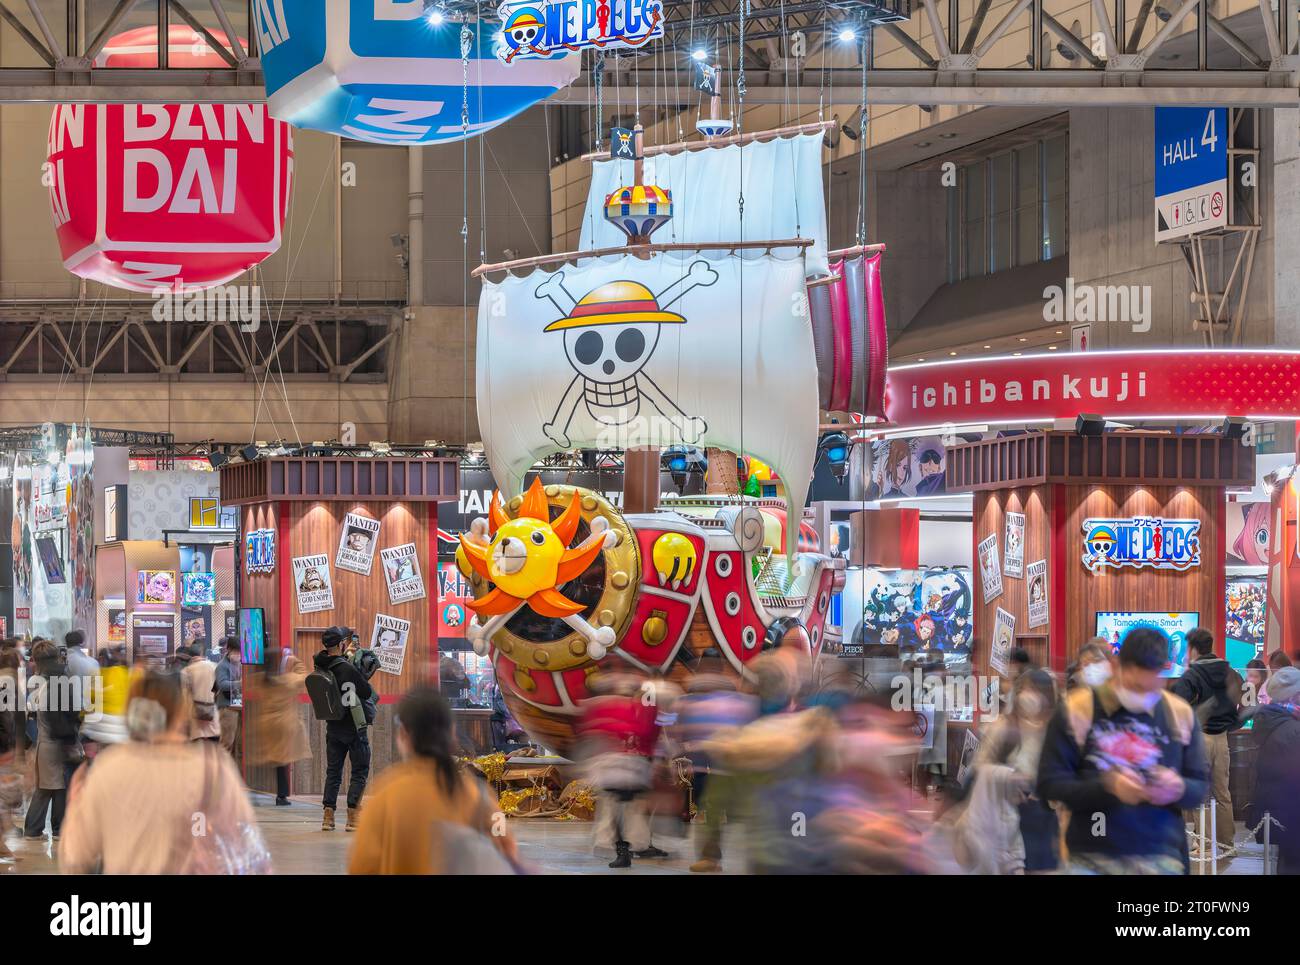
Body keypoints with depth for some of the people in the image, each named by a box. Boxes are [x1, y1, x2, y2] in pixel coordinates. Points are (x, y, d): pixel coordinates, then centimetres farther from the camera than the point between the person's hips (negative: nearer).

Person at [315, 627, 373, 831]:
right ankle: (352, 818, -2)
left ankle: (328, 816, 10)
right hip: (354, 727, -6)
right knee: (360, 772, 3)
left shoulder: (320, 666, 0)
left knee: (333, 772, 14)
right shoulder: (347, 668, -20)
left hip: (333, 728, 6)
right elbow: (367, 692, -18)